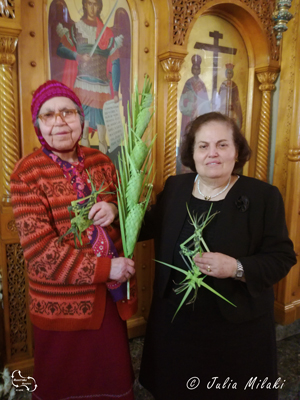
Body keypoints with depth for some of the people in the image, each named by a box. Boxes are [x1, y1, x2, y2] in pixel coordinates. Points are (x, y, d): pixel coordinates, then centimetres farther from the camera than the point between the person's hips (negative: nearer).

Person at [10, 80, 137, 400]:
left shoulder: (100, 162, 2)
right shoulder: (27, 173, -12)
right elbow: (38, 249, -17)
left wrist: (114, 208, -15)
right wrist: (105, 268, -19)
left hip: (111, 295, 4)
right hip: (62, 301, -3)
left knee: (112, 374, 21)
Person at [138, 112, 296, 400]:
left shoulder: (263, 196, -10)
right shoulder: (175, 187, 0)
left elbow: (281, 258, -8)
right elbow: (148, 228, 10)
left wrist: (237, 268, -25)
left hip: (237, 326, -2)